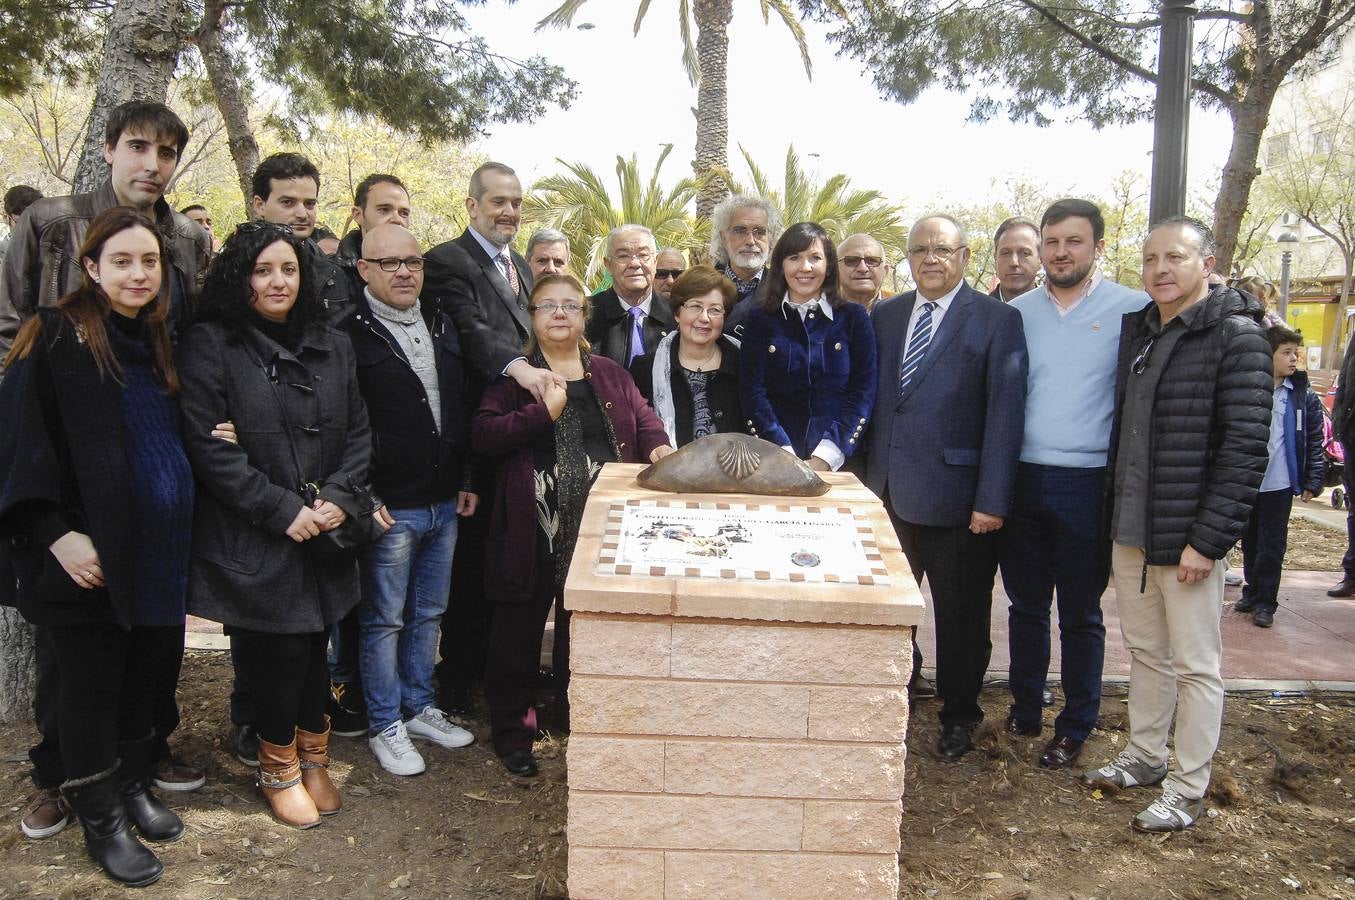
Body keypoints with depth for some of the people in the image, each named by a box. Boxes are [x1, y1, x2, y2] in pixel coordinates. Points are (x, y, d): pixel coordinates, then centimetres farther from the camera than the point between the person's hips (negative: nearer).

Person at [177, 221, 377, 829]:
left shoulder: (332, 347, 10)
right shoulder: (210, 346, -5)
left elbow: (358, 432, 9)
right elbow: (206, 444, -12)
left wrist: (338, 497, -8)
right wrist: (282, 509, -15)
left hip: (325, 535, 4)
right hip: (251, 540, -4)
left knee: (314, 647, 10)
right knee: (275, 652, 3)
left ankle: (312, 760, 31)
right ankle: (279, 770, 27)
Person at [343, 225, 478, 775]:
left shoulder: (441, 326, 11)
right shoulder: (349, 334, -10)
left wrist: (468, 480, 12)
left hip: (444, 502, 6)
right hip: (389, 506, -6)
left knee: (428, 613, 17)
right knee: (384, 620, 7)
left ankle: (419, 708, 32)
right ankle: (385, 727, 21)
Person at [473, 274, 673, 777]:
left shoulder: (610, 375, 13)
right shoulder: (514, 376, 0)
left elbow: (643, 418, 10)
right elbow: (482, 435, -10)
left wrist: (657, 445, -11)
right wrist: (542, 412, -20)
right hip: (532, 528, -3)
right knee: (519, 631, 7)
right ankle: (512, 733, 24)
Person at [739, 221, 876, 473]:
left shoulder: (854, 318, 4)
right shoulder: (760, 320, 5)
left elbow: (863, 392, -2)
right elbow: (752, 393, -3)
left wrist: (825, 458, -13)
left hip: (839, 463, 0)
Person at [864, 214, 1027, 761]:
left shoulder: (997, 321, -6)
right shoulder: (885, 315, 10)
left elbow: (1005, 414, -10)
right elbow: (871, 398, 11)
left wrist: (993, 500, -15)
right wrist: (867, 472, 5)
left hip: (954, 495, -4)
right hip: (888, 491, 4)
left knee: (961, 614, 10)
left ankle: (958, 717, 28)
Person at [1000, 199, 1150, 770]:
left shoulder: (1132, 309, -4)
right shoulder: (1017, 312, 6)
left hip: (1088, 485, -3)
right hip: (1022, 479, 3)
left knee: (1080, 614, 7)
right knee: (1026, 605, 14)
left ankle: (1076, 727, 21)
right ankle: (1024, 711, 28)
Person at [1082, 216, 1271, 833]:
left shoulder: (1236, 336, -11)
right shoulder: (1136, 330, 10)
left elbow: (1246, 447, -15)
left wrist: (1208, 540, -18)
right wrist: (1114, 514, 12)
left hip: (1186, 538, -7)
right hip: (1129, 532, 7)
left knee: (1195, 666, 6)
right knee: (1145, 652, 18)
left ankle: (1187, 790, 18)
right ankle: (1144, 758, 34)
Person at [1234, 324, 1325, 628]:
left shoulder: (1304, 395, -1)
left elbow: (1315, 441, 1)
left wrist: (1312, 481, -4)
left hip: (1279, 483, -1)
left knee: (1272, 544, 3)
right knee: (1250, 540, 14)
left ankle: (1265, 602, 12)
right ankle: (1252, 591, 30)